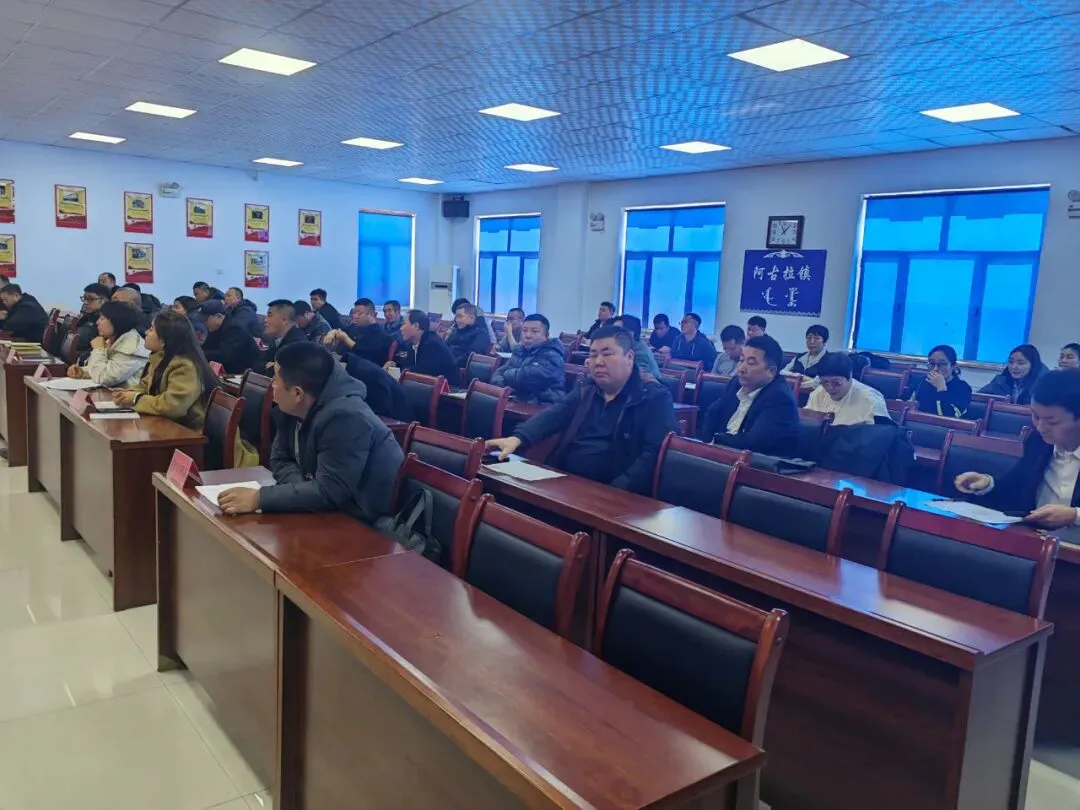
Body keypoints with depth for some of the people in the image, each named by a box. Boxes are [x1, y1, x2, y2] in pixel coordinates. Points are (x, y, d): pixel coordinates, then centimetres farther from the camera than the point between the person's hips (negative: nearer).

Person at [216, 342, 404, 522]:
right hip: (338, 512, 8)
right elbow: (281, 459, 6)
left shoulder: (346, 418, -28)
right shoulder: (295, 409, 0)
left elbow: (329, 492, -31)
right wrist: (304, 491, -15)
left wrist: (259, 498, -29)